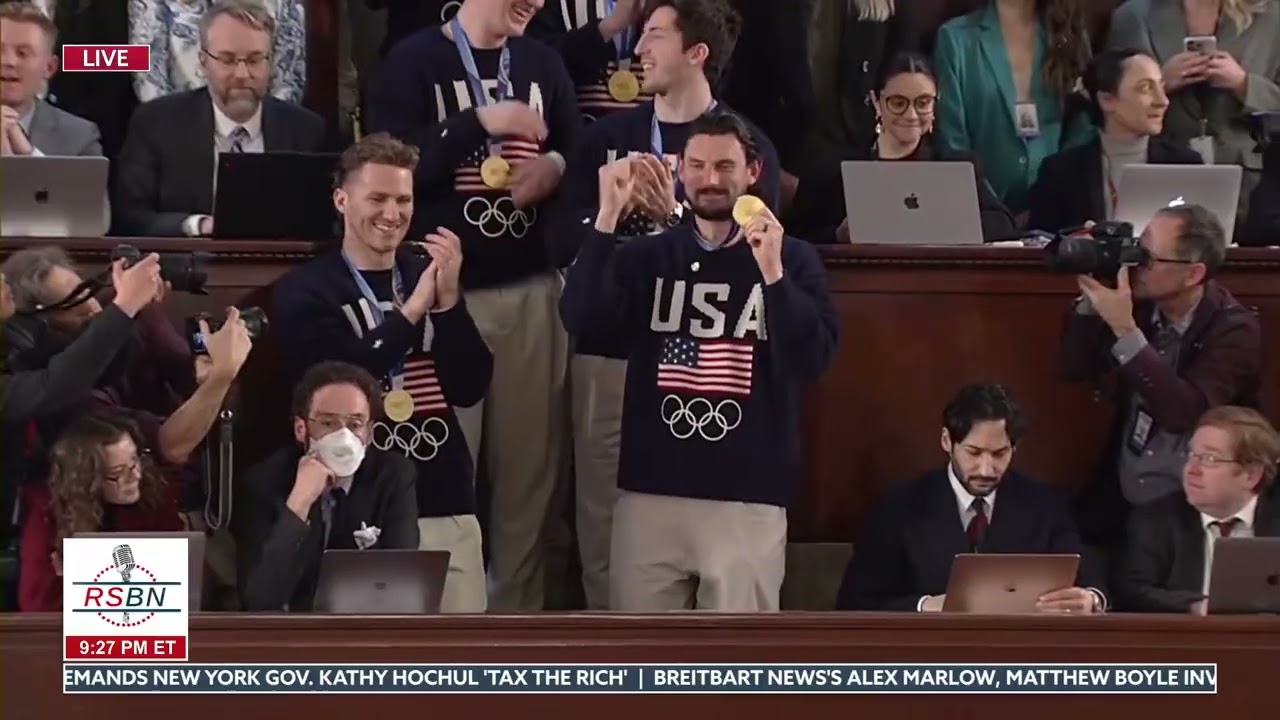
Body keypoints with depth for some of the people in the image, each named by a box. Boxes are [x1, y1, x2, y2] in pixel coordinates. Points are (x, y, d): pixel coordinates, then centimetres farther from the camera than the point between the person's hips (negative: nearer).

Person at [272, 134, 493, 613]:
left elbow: (470, 389, 5)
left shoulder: (428, 277, 13)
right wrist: (411, 311, -12)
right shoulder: (305, 290, 2)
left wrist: (449, 299, -8)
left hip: (446, 505, 4)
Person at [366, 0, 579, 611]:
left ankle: (517, 617, 17)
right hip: (443, 291, -4)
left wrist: (556, 166, -4)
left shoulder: (543, 65, 12)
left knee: (529, 465, 7)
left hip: (532, 289, 4)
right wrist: (478, 122, -16)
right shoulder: (414, 61, -1)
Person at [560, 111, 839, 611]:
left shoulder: (793, 259, 4)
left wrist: (772, 272, -21)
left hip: (749, 499, -2)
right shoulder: (647, 256, 9)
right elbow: (578, 318, -8)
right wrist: (608, 217, -16)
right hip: (649, 492, 2)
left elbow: (815, 359, -10)